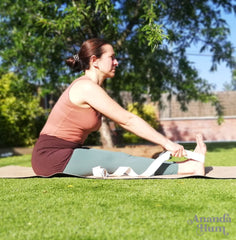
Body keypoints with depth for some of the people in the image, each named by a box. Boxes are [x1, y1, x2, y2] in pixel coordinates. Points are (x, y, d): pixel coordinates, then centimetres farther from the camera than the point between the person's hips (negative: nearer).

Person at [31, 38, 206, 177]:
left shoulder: (94, 88, 14)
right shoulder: (87, 87, -16)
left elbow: (124, 122, 11)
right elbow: (128, 120, -17)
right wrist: (166, 142, -15)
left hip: (65, 154, 8)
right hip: (52, 157, -8)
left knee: (119, 160, -3)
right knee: (119, 161, -13)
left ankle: (188, 165, -7)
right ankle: (189, 168, -12)